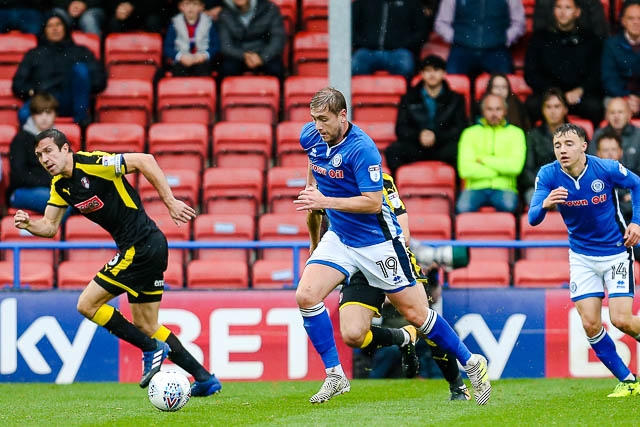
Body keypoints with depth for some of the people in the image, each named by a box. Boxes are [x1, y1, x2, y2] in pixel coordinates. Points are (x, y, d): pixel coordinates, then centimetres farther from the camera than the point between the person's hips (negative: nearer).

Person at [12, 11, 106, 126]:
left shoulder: (80, 52, 25)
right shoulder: (34, 55, 28)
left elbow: (99, 80, 14)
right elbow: (17, 84, 19)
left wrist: (82, 86, -4)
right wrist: (31, 91, -1)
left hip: (70, 101, 1)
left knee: (80, 68, -28)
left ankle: (81, 116, -26)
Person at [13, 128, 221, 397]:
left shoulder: (91, 163, -16)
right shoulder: (60, 185, 10)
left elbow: (144, 160, -20)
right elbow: (50, 227, 13)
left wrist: (170, 201, -21)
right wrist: (28, 224, -9)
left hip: (141, 248, -10)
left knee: (87, 304, -6)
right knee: (145, 327, 14)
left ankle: (152, 349, 0)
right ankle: (204, 378, 17)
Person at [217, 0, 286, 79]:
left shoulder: (270, 8, -6)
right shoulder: (224, 15, -3)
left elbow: (278, 38, -12)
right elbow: (225, 46, -8)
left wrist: (262, 58, -28)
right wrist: (244, 56, -28)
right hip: (239, 57, 0)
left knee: (275, 68, -32)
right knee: (227, 67, -31)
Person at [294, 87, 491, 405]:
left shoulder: (362, 149, -25)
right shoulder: (311, 136, -4)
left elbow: (373, 202, -28)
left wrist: (326, 201, -31)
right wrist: (311, 192, 21)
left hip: (377, 241, -6)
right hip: (338, 237, 6)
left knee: (415, 314, -1)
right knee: (305, 296, -15)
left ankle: (471, 364, 18)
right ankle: (334, 375, -4)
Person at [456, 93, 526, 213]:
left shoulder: (515, 133, 11)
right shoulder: (470, 133, 11)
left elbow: (515, 166, -6)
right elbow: (465, 169, -3)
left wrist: (483, 160, -2)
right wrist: (499, 170, -2)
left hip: (503, 188, 0)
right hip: (476, 188, 0)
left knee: (509, 204, -36)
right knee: (463, 207, -35)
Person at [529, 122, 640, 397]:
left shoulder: (606, 169, -18)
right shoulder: (548, 175, -14)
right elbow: (533, 218, -21)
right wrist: (545, 204, -43)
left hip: (616, 252, -3)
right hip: (582, 257, 3)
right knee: (590, 324, -5)